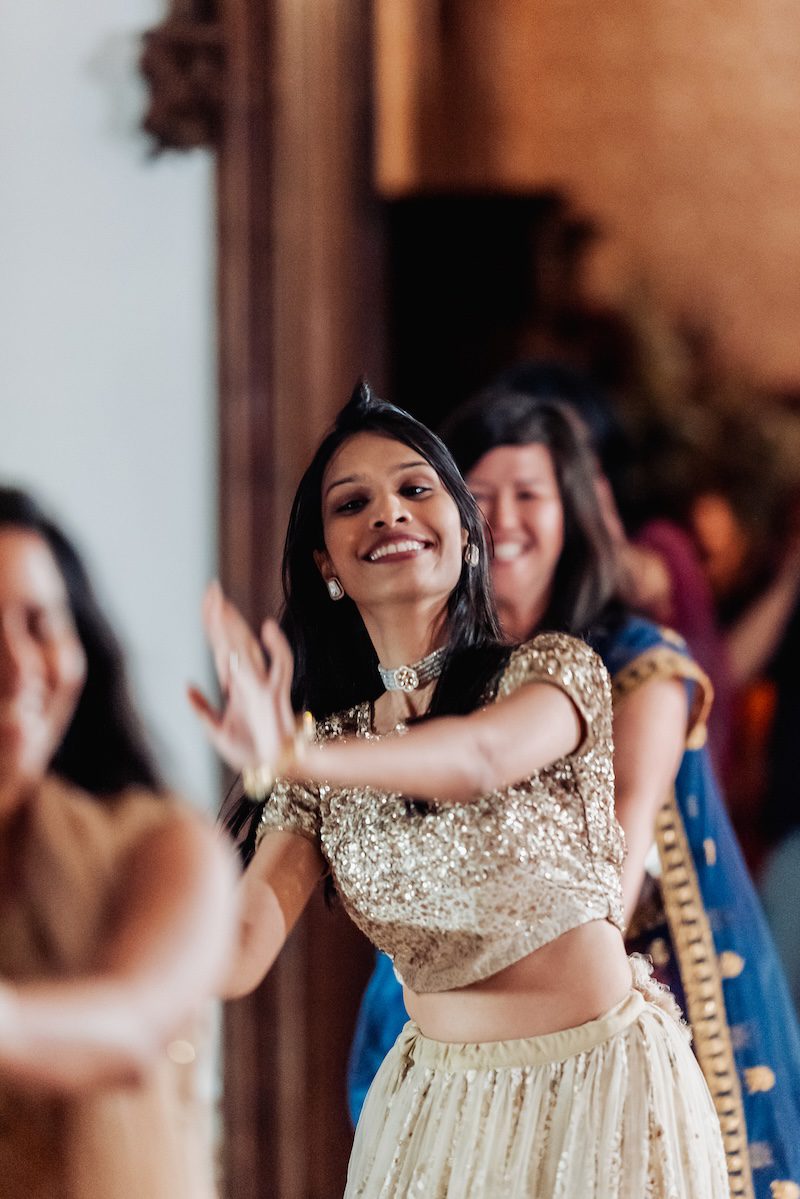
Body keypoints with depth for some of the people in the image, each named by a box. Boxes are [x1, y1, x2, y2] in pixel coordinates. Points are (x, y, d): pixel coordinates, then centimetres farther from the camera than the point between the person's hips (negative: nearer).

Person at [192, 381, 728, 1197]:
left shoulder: (555, 672, -8)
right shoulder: (328, 751, 3)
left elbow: (482, 757, -32)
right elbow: (238, 960, -9)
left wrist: (289, 759, -47)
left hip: (600, 1080, -4)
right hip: (434, 1102, 4)